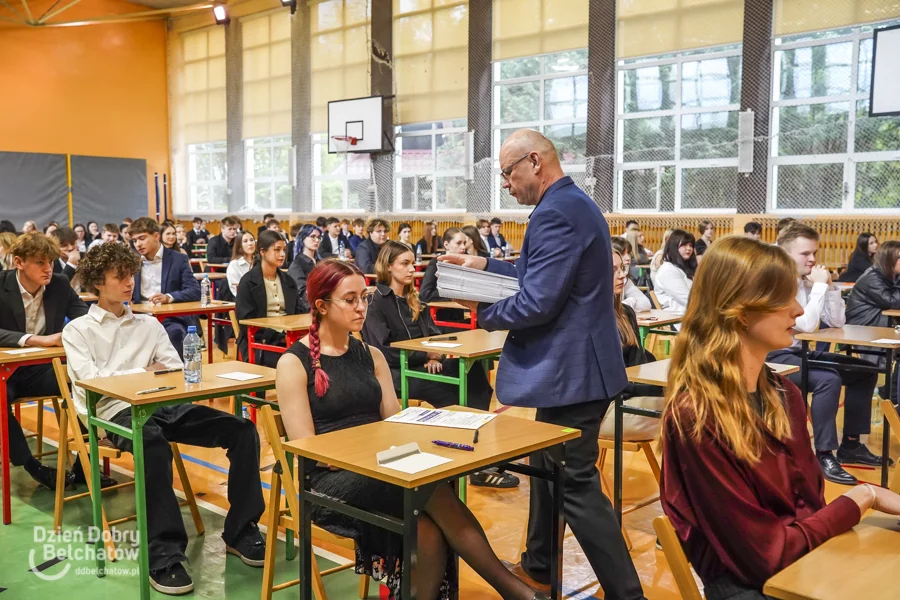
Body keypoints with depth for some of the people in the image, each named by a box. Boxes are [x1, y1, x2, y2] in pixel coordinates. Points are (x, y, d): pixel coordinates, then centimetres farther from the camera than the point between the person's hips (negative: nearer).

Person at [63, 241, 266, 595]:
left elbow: (176, 370, 13)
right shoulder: (78, 330, 11)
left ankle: (240, 531, -8)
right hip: (115, 411, -5)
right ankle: (164, 555, -39)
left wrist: (158, 374, -9)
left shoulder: (149, 324, 23)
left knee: (242, 430, -17)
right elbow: (90, 379, -4)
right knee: (153, 442, -42)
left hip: (162, 405, 5)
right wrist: (144, 372, -3)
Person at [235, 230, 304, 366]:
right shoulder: (248, 281, -1)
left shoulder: (288, 280, 16)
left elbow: (298, 312, 17)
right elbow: (246, 321, -8)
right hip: (259, 342, -5)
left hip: (288, 338, 5)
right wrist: (280, 336, -17)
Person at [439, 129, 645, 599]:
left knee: (576, 486, -2)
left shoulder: (556, 213, -21)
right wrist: (486, 266, 13)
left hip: (571, 371, -11)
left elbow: (537, 303, -24)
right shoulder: (573, 203, 13)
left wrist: (482, 312, -8)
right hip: (572, 365, 11)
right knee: (548, 467, 23)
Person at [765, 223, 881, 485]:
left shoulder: (807, 282, 7)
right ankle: (824, 456, -21)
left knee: (864, 371, 9)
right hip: (774, 357, -10)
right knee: (829, 379, -32)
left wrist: (829, 286, -5)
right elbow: (806, 325, -27)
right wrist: (820, 285, -19)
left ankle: (851, 444, 16)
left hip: (798, 352, 10)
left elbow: (837, 321, 8)